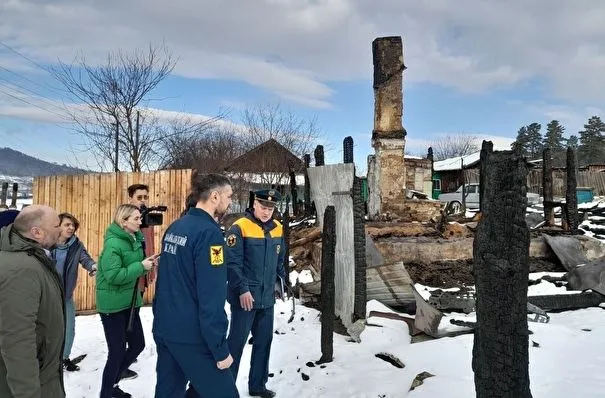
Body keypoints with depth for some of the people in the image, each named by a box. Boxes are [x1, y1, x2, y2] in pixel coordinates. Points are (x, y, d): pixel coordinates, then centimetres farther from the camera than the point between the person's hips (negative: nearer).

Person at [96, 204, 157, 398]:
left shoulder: (135, 240, 5)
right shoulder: (113, 243, -20)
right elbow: (113, 275, -28)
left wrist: (147, 263, -5)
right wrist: (141, 266, -23)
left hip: (130, 300, 8)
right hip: (112, 304, -8)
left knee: (138, 344, 16)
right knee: (117, 351, 1)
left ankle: (113, 382, 36)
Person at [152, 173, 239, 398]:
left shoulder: (174, 228, 8)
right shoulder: (209, 232, -18)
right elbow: (212, 297, -22)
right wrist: (220, 349, -17)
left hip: (164, 330, 9)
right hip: (191, 336, -9)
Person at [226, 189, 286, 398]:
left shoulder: (277, 228, 7)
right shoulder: (240, 228, -14)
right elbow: (232, 263, -16)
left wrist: (281, 280, 14)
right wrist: (242, 289, -20)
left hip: (267, 297, 7)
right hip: (245, 297, -6)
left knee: (264, 341, 15)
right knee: (237, 342, 2)